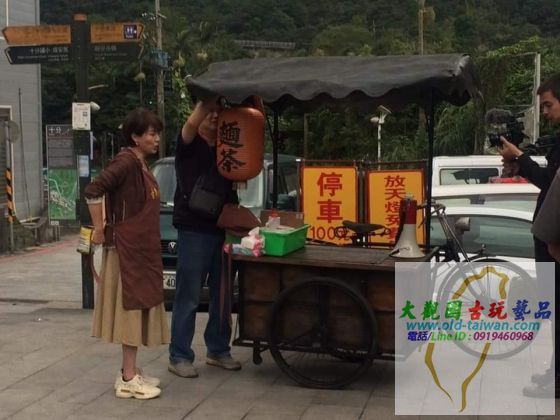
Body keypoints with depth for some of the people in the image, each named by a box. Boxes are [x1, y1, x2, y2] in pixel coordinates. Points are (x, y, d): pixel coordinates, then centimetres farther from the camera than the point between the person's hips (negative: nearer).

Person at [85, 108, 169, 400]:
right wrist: (99, 230, -18)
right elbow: (93, 191, -24)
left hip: (143, 249, 9)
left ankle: (131, 372, 21)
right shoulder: (126, 161, -15)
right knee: (132, 309, -5)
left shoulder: (142, 166, 13)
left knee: (140, 308, 13)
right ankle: (128, 380, 2)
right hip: (127, 248, -9)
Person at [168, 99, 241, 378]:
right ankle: (179, 357, 6)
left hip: (225, 230, 6)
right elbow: (191, 123, -21)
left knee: (222, 296, 13)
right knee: (188, 298, -1)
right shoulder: (189, 145, 0)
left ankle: (218, 350, 26)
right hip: (194, 231, -6)